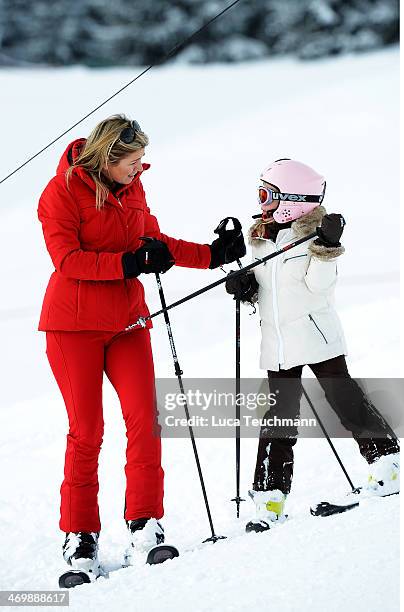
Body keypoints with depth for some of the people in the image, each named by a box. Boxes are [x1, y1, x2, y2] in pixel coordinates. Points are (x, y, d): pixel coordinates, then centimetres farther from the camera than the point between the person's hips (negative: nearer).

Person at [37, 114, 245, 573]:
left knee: (143, 418, -8)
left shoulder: (132, 187, 9)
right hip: (73, 324, -5)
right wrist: (128, 263, -27)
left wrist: (213, 255, 8)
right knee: (86, 430, -2)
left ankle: (143, 525, -4)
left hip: (126, 320, 5)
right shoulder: (62, 192, -11)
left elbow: (154, 242, 18)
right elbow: (67, 260, -19)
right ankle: (79, 535, 9)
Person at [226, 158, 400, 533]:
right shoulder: (261, 240, 12)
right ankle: (269, 494, 4)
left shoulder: (310, 233, -7)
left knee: (343, 398, -2)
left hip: (317, 337, -5)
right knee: (280, 415, 5)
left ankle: (385, 459, 15)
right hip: (277, 345, 6)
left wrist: (327, 248, -30)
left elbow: (317, 283, -18)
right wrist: (245, 286, 1)